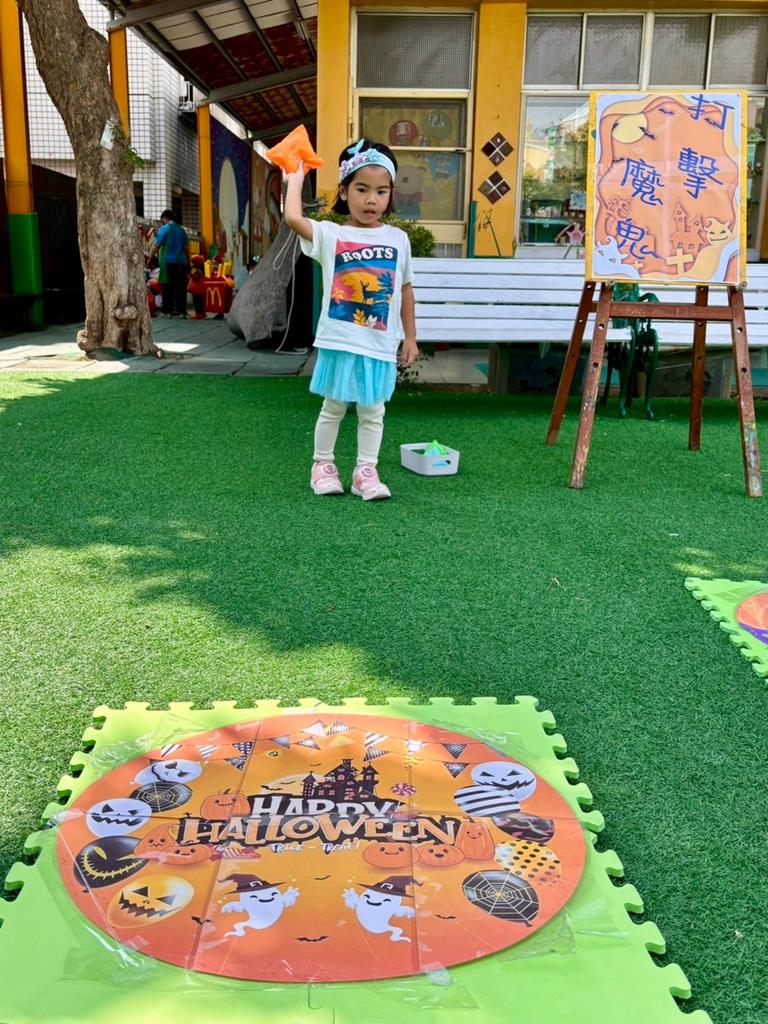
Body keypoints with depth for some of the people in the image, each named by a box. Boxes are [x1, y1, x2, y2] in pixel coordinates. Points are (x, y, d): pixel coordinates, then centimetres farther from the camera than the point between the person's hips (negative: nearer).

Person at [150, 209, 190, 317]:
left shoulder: (164, 229, -3)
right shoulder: (181, 229, 12)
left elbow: (157, 246, -6)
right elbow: (186, 247, 12)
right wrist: (188, 263, 18)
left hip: (169, 262, -4)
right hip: (181, 262, 4)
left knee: (168, 288, 0)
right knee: (181, 287, 4)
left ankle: (167, 311, -2)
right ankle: (182, 310, 2)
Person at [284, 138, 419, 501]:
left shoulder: (398, 239, 4)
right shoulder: (330, 235, -3)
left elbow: (405, 289, 11)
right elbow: (293, 217, -20)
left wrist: (410, 337, 10)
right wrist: (296, 177, -5)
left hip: (380, 345, 2)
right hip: (339, 342, -2)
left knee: (373, 413, 10)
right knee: (333, 409, 11)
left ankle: (366, 471, 20)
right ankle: (322, 465, 26)